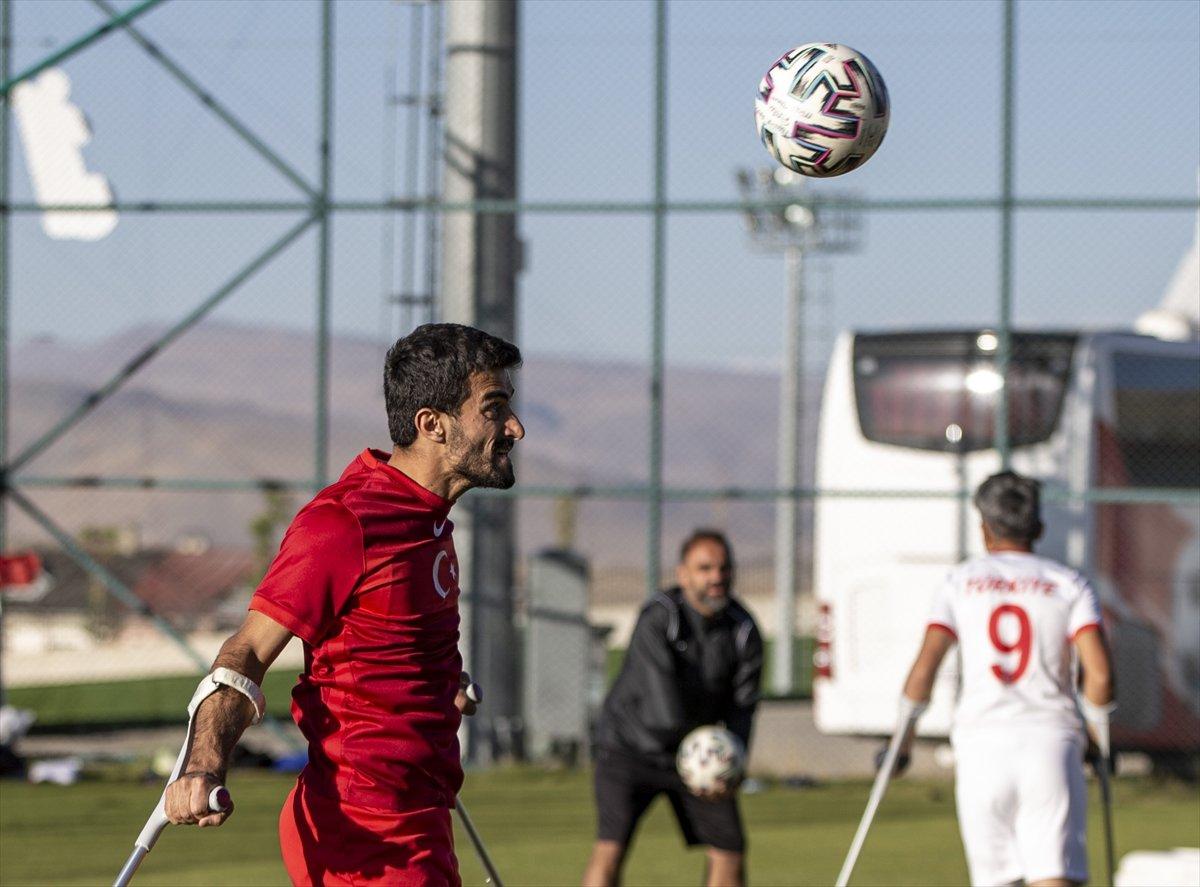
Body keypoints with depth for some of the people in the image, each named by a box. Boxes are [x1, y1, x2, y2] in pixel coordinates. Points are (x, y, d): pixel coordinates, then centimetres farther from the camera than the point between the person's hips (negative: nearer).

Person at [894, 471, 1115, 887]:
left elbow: (925, 666, 0)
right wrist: (1102, 740, 12)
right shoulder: (1069, 584, 9)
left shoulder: (961, 581, 11)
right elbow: (1099, 674, -3)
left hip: (982, 741, 1)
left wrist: (904, 735, 10)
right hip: (1050, 737, -1)